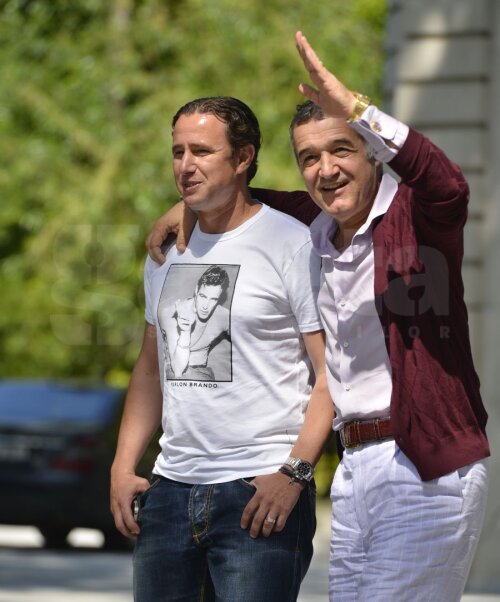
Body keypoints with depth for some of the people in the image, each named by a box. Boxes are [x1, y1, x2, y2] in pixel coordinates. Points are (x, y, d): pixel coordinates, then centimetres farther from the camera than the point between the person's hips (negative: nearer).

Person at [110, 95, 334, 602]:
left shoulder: (293, 245, -5)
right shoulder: (167, 251, 16)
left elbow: (332, 374, -7)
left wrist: (294, 472, -16)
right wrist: (124, 464, 14)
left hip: (261, 492, -6)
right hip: (170, 487, 6)